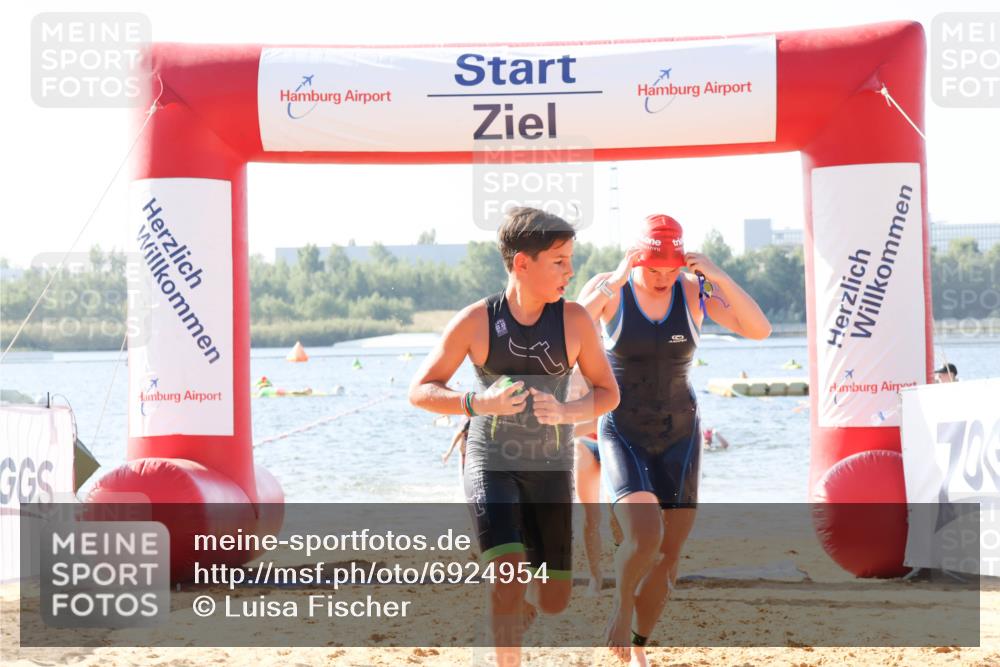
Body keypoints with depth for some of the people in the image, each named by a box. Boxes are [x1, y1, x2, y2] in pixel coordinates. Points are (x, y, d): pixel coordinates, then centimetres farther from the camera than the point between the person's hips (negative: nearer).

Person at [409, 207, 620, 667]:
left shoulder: (574, 320, -7)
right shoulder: (476, 321, -11)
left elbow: (608, 392, 2)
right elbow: (420, 391, -6)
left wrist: (567, 412, -19)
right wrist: (478, 403, -24)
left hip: (551, 469, 2)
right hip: (491, 465, -2)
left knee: (553, 600, 5)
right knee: (508, 570, -24)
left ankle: (520, 610, 42)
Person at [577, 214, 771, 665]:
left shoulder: (694, 290, -5)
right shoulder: (608, 289, -11)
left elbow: (759, 329, -14)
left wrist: (720, 278, -24)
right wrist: (615, 283, -32)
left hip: (678, 436, 3)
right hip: (622, 434, -3)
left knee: (668, 556, 3)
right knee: (644, 538, -25)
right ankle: (622, 599, 7)